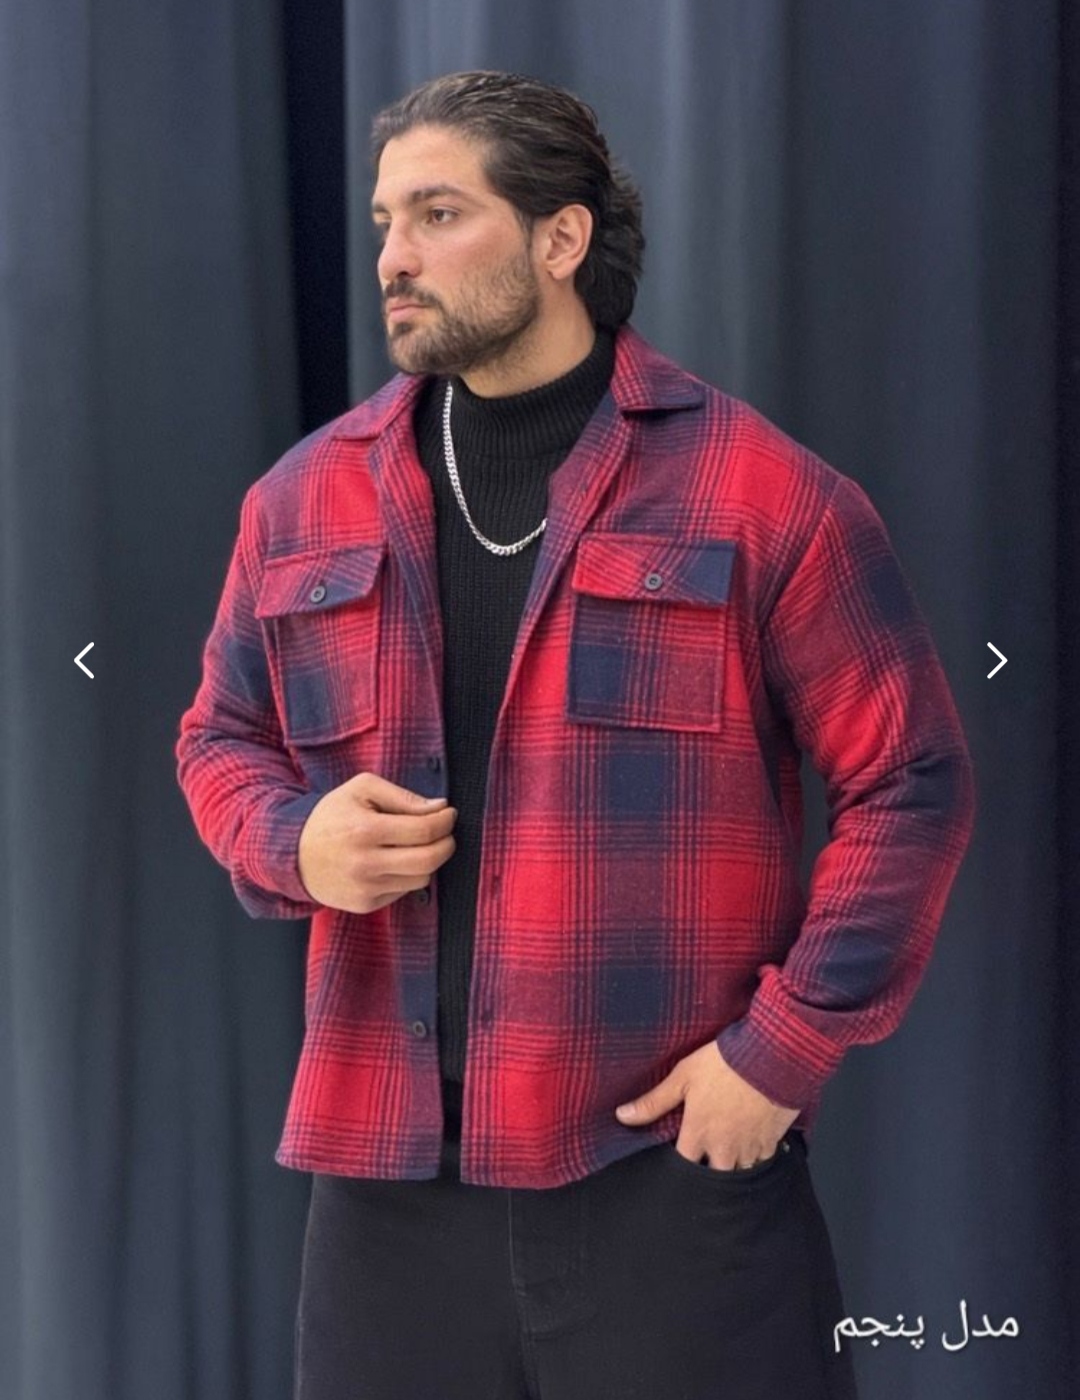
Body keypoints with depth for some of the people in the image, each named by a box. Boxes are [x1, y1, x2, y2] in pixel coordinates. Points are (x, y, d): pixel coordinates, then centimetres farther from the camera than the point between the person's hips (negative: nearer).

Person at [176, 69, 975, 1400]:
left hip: (679, 1161, -3)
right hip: (388, 1165, 4)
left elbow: (910, 782, -3)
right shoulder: (304, 498, 8)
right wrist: (291, 839, -3)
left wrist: (783, 1049, -8)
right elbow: (220, 735, 19)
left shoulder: (759, 490, -5)